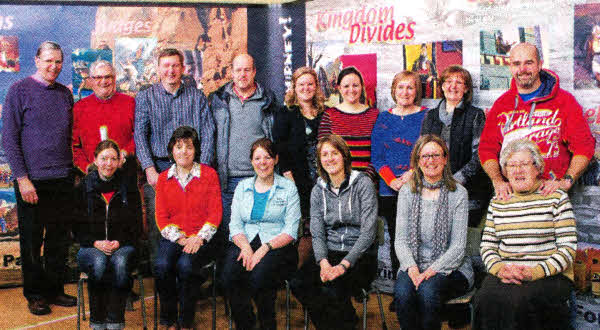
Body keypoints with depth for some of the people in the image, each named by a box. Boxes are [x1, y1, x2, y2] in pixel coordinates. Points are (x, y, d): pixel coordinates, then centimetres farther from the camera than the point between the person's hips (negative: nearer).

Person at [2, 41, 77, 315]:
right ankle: (35, 295, 17)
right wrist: (22, 178, -13)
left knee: (60, 240, 11)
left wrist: (73, 169, 12)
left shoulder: (65, 94, 12)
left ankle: (55, 290, 24)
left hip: (63, 179, 5)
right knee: (32, 241, 5)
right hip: (32, 179, -5)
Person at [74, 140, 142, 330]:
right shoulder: (84, 188, 7)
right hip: (91, 247, 0)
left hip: (123, 245, 0)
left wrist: (119, 242, -10)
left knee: (120, 262, -35)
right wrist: (96, 243, -12)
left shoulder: (128, 188, 8)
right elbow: (78, 228, 6)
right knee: (99, 263, -35)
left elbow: (137, 226, 7)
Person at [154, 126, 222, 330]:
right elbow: (161, 216, 7)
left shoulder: (209, 174, 5)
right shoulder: (164, 178, 12)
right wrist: (180, 238, -9)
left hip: (201, 239, -2)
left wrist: (199, 238, -13)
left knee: (185, 265, -32)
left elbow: (215, 213, 0)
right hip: (172, 237, 2)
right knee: (162, 265, -29)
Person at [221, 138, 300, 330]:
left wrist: (265, 248, -16)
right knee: (230, 276, -29)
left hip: (277, 247, -3)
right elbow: (235, 225, 10)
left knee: (259, 276, -34)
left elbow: (291, 231, -2)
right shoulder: (242, 187, 17)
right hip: (245, 243, 3)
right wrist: (245, 246, -11)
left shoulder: (288, 188, 6)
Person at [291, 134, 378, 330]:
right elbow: (317, 234, 5)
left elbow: (368, 232, -11)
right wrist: (323, 262, -15)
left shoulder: (363, 183, -4)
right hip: (329, 254, 5)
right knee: (298, 283, -23)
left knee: (332, 289, -32)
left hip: (360, 256, -4)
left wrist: (344, 265, -20)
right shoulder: (318, 190, 11)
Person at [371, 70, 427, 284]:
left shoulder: (427, 117, 6)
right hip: (389, 190, 3)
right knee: (395, 238, 3)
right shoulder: (384, 118, 14)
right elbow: (376, 156, 8)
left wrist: (413, 174, -14)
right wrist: (391, 180, -7)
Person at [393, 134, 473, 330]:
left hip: (450, 267, -2)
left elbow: (458, 246, -6)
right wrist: (412, 267, -15)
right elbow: (400, 239, 3)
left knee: (428, 290, -33)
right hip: (413, 265, 2)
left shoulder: (458, 193, -2)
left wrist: (432, 270, -19)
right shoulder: (407, 192, 6)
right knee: (403, 292, -30)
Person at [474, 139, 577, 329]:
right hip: (504, 273, 3)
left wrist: (535, 272, -16)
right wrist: (498, 267, -10)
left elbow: (568, 247, -3)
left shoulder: (556, 198, 5)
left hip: (551, 275, -2)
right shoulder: (498, 202, 17)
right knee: (486, 298, -30)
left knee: (520, 300, -34)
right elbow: (487, 244, 13)